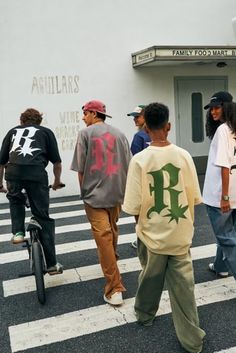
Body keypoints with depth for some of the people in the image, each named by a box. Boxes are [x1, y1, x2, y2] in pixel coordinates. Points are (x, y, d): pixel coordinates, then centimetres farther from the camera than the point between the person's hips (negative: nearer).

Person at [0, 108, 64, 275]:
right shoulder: (46, 132, 24)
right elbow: (57, 162, 19)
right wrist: (57, 181, 37)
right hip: (36, 173, -1)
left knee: (16, 200, 35)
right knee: (43, 218, 9)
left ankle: (18, 232, 20)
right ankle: (52, 264, 14)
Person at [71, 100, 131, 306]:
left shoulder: (85, 133, -5)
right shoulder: (119, 134, 7)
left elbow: (80, 168, -5)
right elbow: (128, 165, 10)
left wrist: (84, 190, 10)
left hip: (95, 193, -5)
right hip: (117, 192, 5)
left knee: (103, 237, -6)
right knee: (112, 232, 24)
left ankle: (114, 289, -6)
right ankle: (112, 263, 47)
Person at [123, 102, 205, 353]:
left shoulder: (139, 160, -16)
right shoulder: (184, 156, -8)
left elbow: (133, 206, -14)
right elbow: (194, 197, 0)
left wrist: (141, 220, 7)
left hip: (153, 234, -1)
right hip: (181, 233, 2)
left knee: (150, 278, 21)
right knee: (183, 285, 11)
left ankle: (144, 315, 45)